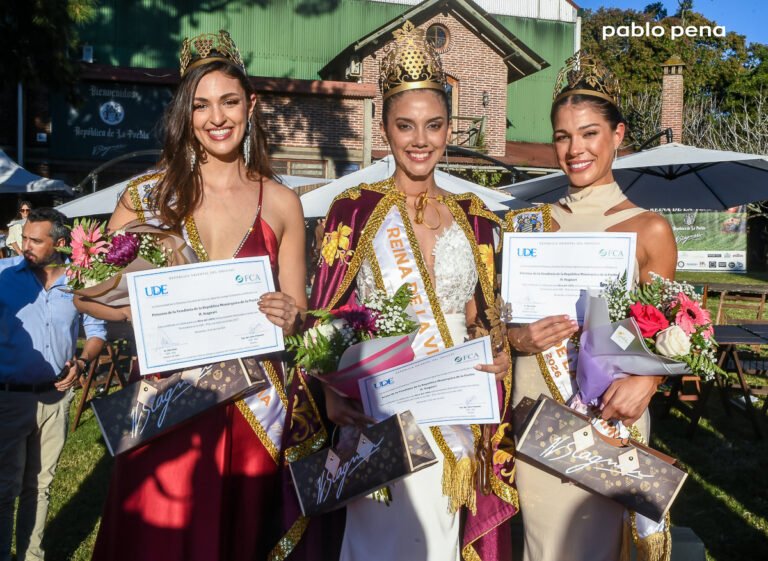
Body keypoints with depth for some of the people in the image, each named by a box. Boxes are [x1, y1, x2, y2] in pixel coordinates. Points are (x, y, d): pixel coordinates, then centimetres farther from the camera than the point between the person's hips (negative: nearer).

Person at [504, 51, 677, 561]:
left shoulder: (649, 230, -3)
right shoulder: (532, 222, 5)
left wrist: (646, 380, -18)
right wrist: (520, 338, -10)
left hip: (610, 411, -2)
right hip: (534, 409, 3)